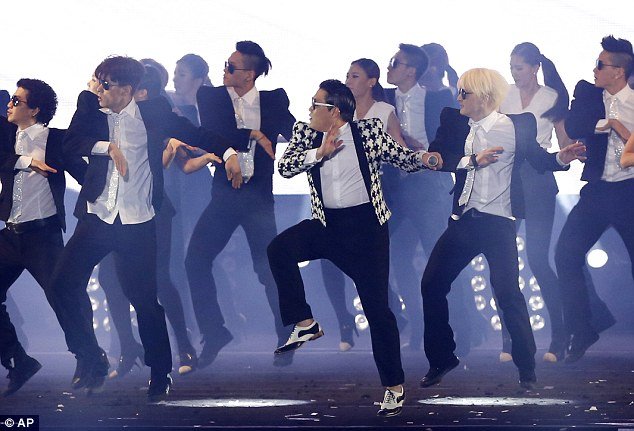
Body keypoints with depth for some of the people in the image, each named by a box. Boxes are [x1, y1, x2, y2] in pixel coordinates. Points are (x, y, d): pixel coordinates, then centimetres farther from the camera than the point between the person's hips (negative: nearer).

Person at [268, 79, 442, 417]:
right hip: (327, 224, 3)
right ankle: (305, 324, -11)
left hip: (366, 225, -3)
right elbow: (284, 167, -7)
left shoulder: (369, 131, -4)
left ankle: (394, 385, 10)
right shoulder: (305, 133, 3)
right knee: (279, 249, -25)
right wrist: (320, 153, -19)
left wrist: (423, 159, -18)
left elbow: (401, 158, 2)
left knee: (376, 307, -2)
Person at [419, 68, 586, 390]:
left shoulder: (515, 125, -4)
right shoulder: (454, 121, 4)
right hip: (463, 219, 5)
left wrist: (560, 158, -15)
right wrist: (472, 161, -15)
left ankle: (526, 369, 0)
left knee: (508, 293, -13)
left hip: (498, 222, -5)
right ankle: (441, 359, 21)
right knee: (431, 285, 4)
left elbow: (537, 158, 4)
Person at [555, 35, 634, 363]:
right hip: (596, 190, 4)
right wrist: (607, 124, -15)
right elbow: (573, 128, -8)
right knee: (566, 256, -5)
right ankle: (581, 332, 7)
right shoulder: (587, 93, 6)